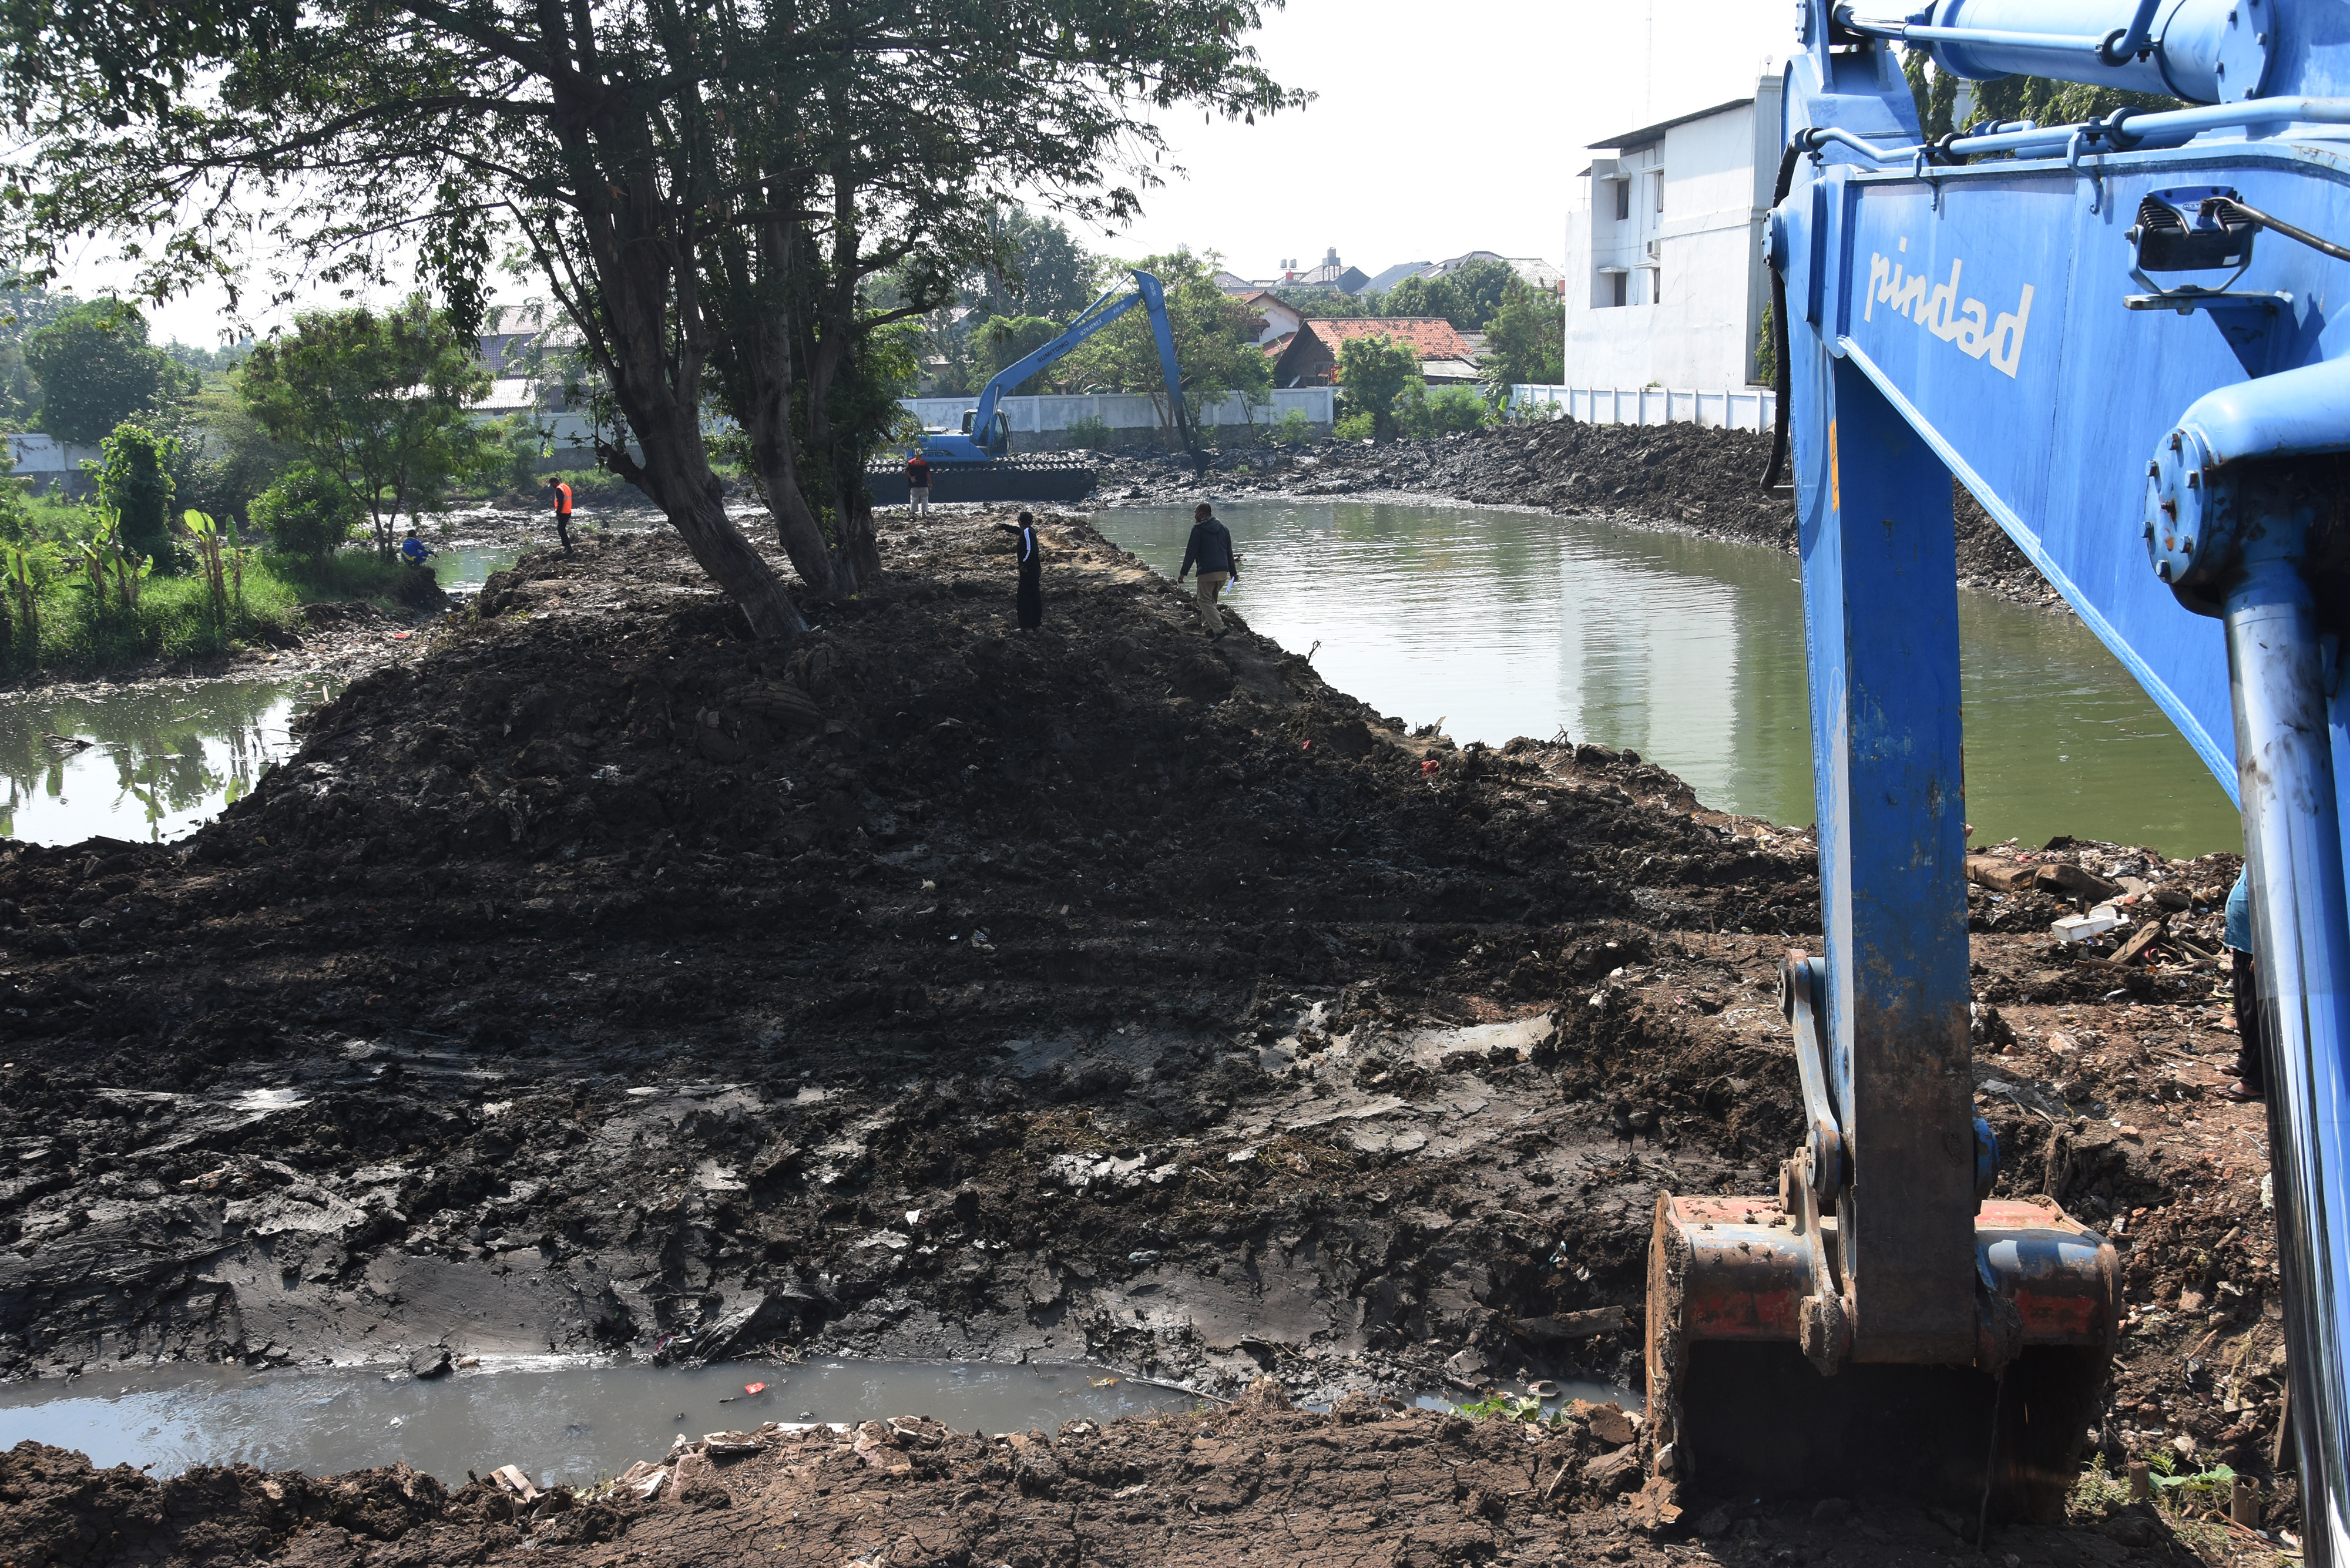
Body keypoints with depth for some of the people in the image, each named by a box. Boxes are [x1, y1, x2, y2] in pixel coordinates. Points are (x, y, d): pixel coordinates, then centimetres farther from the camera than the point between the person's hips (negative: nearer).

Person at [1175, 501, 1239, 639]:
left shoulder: (1198, 529, -4)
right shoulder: (1223, 529, 17)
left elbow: (1191, 552, -7)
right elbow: (1229, 553, 21)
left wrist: (1183, 573, -4)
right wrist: (1233, 572, 26)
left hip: (1207, 572, -7)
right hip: (1223, 572, 7)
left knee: (1205, 600, -3)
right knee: (1211, 600, 21)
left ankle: (1219, 629, -17)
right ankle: (1209, 627, 18)